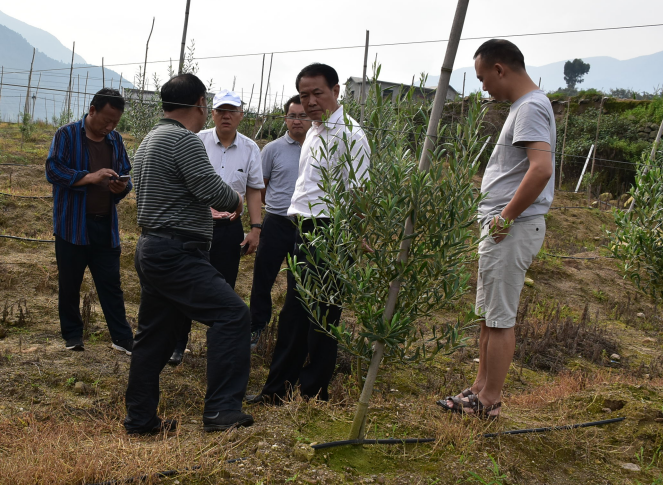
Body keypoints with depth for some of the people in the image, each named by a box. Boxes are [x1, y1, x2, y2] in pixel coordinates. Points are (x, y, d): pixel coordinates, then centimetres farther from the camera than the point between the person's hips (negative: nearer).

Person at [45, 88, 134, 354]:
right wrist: (90, 177, -24)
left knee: (111, 283, 5)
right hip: (72, 225, -3)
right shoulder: (67, 134, -4)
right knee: (69, 284, 6)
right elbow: (53, 170, -12)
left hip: (106, 226, 3)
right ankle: (72, 336, 20)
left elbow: (126, 174, 16)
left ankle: (122, 338, 10)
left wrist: (122, 187, -8)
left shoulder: (115, 139, 10)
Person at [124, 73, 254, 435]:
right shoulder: (184, 139, -12)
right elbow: (213, 190, -20)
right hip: (177, 254, -11)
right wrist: (235, 201, 2)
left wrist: (209, 210, 33)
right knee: (232, 314, -13)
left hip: (151, 249, 11)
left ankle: (140, 419, 21)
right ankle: (221, 410, -16)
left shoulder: (149, 141, 20)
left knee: (154, 337, 14)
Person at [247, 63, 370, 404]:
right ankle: (278, 389, 21)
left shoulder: (348, 133, -12)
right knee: (292, 313, 12)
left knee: (322, 316, 0)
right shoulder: (314, 132, 17)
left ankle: (313, 393, 12)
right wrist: (303, 231, 20)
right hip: (305, 231, 9)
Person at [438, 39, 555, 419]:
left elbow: (541, 169, -29)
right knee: (489, 314, 16)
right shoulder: (524, 105, 17)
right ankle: (481, 390, 27)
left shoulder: (531, 107, -15)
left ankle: (489, 402, 7)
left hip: (513, 228, -11)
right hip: (503, 227, 11)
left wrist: (506, 218, -22)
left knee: (500, 318, -3)